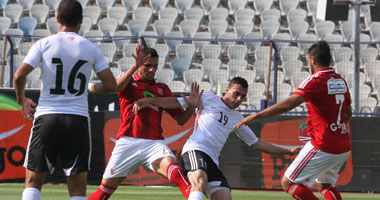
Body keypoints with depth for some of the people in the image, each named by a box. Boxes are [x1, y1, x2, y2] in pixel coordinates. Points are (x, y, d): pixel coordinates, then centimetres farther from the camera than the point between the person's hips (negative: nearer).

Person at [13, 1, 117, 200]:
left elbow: (19, 75, -8)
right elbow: (111, 85, 3)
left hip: (46, 116, -1)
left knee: (33, 181, 8)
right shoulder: (91, 49, 5)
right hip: (78, 119, 1)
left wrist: (22, 101, 10)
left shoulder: (44, 44, 1)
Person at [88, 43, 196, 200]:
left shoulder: (162, 89, 18)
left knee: (172, 167, -30)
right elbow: (116, 87, -15)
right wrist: (135, 67, -28)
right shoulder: (128, 81, 11)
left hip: (154, 143, 1)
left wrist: (192, 106, -3)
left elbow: (180, 119, 18)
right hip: (128, 142, -1)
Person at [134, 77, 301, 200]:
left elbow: (256, 144, 33)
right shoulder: (208, 99, 14)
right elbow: (178, 103, 12)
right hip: (195, 150, -7)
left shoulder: (237, 119, 27)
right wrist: (150, 101, 0)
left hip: (213, 161, 7)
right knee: (200, 181, -36)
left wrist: (287, 152, 30)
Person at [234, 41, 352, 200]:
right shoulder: (341, 81, 10)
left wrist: (256, 116, -23)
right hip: (344, 147, 8)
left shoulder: (315, 81, -14)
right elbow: (348, 113, 23)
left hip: (323, 147, -8)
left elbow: (287, 105, -24)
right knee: (325, 185, 25)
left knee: (288, 182, -3)